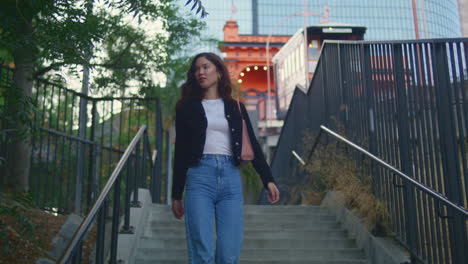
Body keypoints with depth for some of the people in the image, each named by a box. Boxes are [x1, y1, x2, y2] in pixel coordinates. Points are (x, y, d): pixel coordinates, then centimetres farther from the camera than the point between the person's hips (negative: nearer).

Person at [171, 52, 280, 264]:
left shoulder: (235, 107, 16)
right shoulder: (187, 107, 12)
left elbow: (252, 144, 12)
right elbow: (180, 151, 10)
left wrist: (268, 179, 0)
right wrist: (176, 195, 8)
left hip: (230, 177, 2)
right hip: (200, 177, -1)